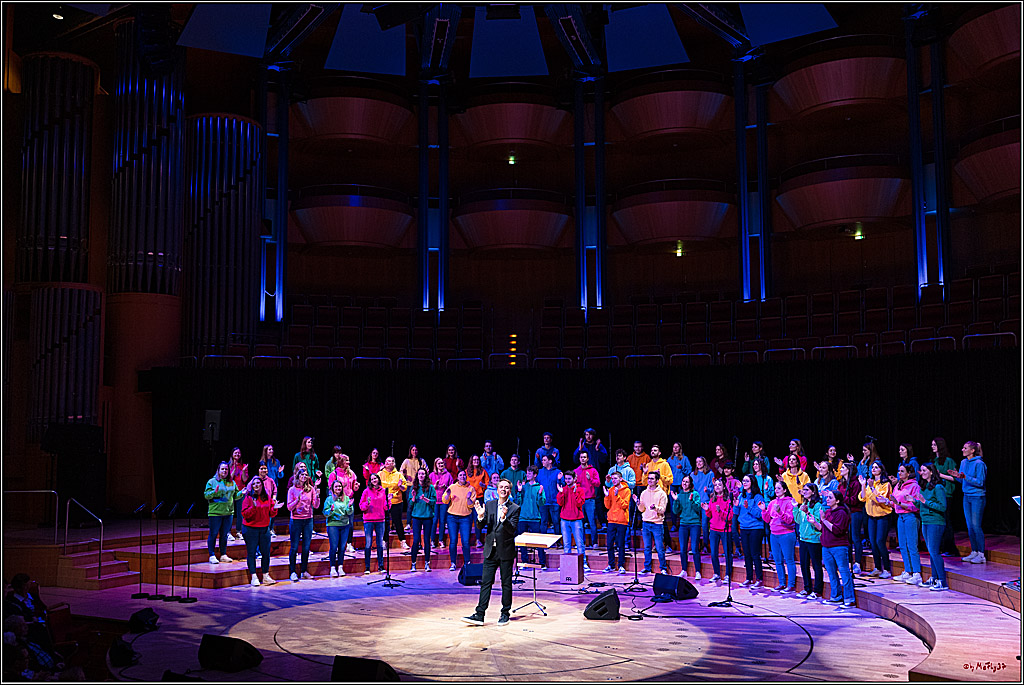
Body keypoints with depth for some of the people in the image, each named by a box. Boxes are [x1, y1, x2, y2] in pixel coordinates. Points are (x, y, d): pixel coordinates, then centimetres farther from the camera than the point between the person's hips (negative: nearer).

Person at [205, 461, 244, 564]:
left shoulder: (232, 482, 12)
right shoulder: (212, 481, -2)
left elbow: (235, 496, 17)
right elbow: (206, 495, -6)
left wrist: (242, 493, -3)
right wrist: (214, 492, -24)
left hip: (228, 512, 4)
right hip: (215, 512, -4)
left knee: (225, 535, 10)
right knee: (213, 534, 0)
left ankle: (223, 555, 19)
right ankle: (212, 556, 7)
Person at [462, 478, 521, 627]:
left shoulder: (514, 508, -7)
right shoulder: (489, 505, 5)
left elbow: (512, 530, -16)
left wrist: (504, 518, -33)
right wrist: (480, 516, -17)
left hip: (506, 551, -3)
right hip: (491, 550, 3)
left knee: (506, 583, 6)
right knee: (485, 582, 2)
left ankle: (505, 614, 18)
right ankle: (479, 615, 4)